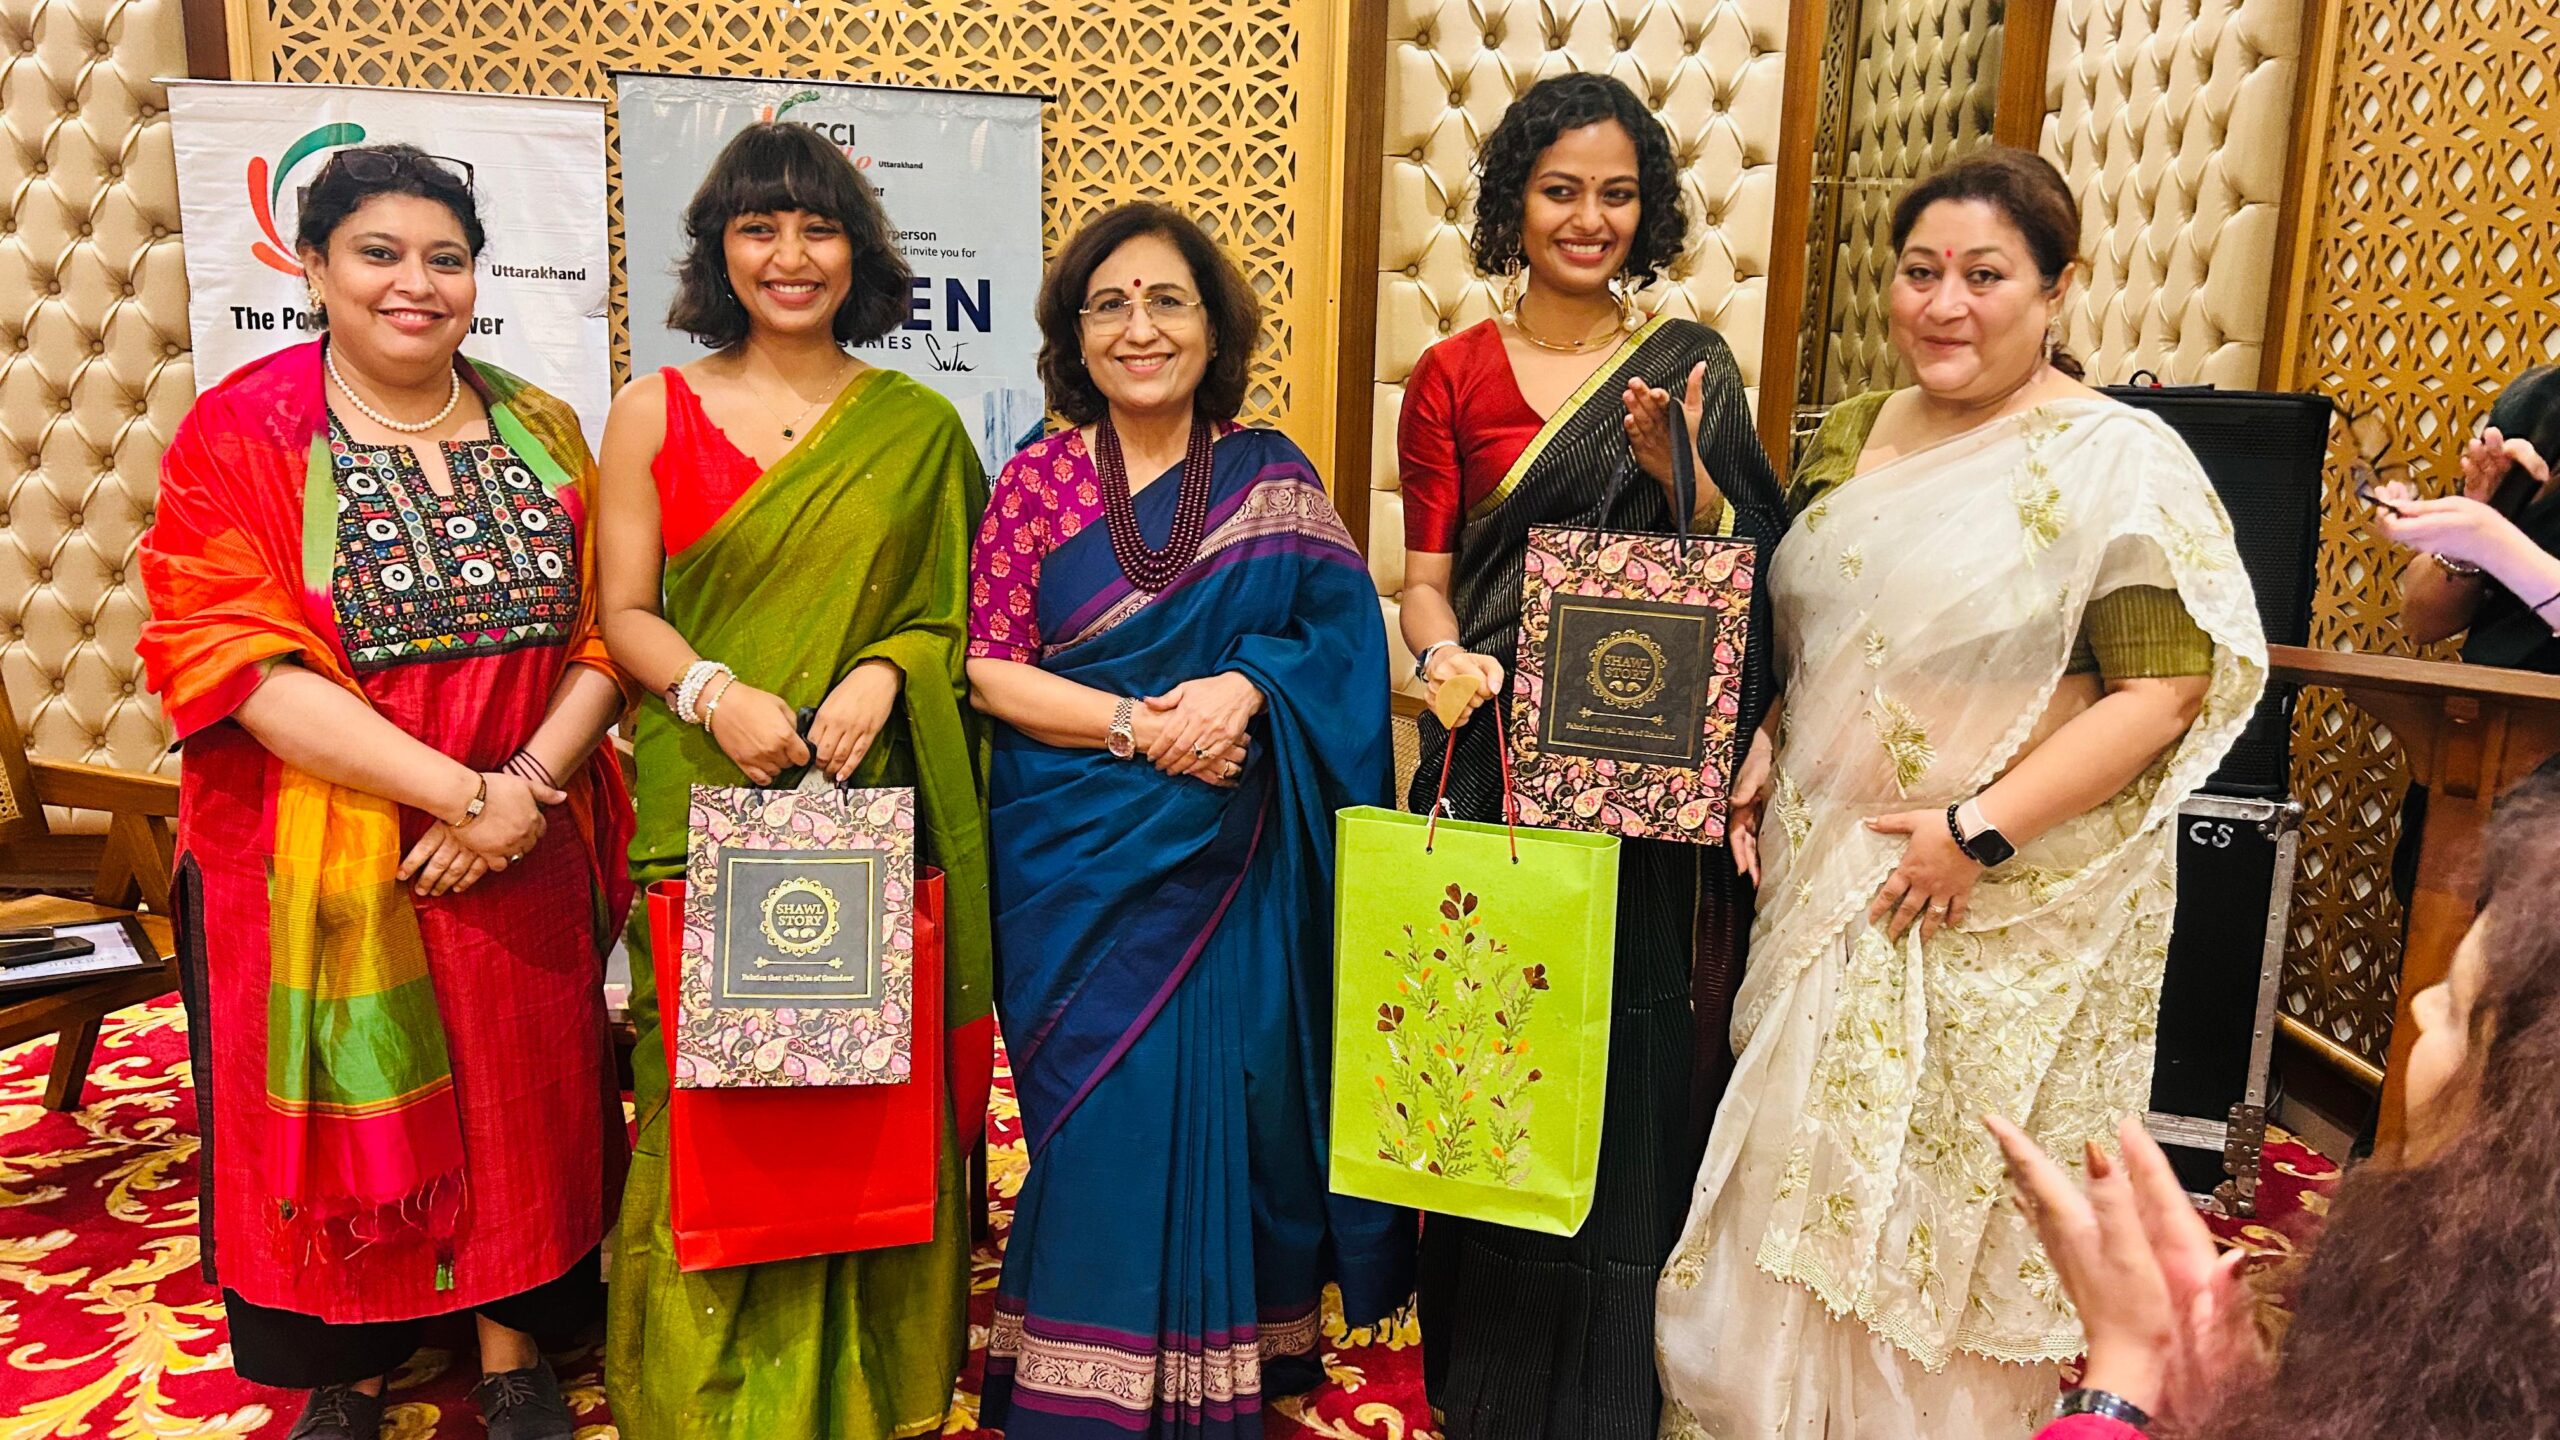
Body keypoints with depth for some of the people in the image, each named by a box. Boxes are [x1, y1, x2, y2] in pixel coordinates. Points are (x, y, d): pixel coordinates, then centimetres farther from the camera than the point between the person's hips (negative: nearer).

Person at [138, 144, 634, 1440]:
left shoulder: (541, 435, 5)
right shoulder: (241, 435, -5)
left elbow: (604, 633, 2)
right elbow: (237, 662, -14)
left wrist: (528, 786, -14)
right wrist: (456, 790, -20)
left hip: (527, 857, 3)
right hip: (327, 858, -2)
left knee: (521, 1090, 11)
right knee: (347, 1117, 9)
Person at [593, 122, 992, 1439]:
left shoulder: (919, 427, 6)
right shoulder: (654, 411, 6)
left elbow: (955, 608, 7)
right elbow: (624, 612, 3)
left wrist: (882, 671, -12)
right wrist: (712, 692, -15)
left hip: (870, 810, 1)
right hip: (705, 811, 0)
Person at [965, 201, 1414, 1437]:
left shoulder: (1272, 476, 4)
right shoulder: (1036, 479, 2)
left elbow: (1344, 637, 0)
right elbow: (988, 668, -3)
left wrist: (1246, 687, -18)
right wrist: (1136, 723, -15)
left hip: (1230, 861, 1)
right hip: (1076, 862, 0)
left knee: (1223, 1102, 3)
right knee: (1103, 1116, 2)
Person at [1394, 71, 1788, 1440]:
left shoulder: (1689, 364, 6)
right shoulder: (1455, 375, 6)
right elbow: (1424, 576, 3)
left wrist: (1682, 473, -16)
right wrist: (1442, 656, -18)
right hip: (1495, 756, 0)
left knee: (1626, 1055, 4)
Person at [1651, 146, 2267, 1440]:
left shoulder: (2119, 461, -10)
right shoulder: (1850, 439, 9)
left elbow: (2164, 688, -15)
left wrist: (1981, 830, -20)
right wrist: (1764, 752, 2)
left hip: (2014, 907, -6)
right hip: (1827, 880, 6)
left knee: (1963, 1198, 7)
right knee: (1808, 1172, 15)